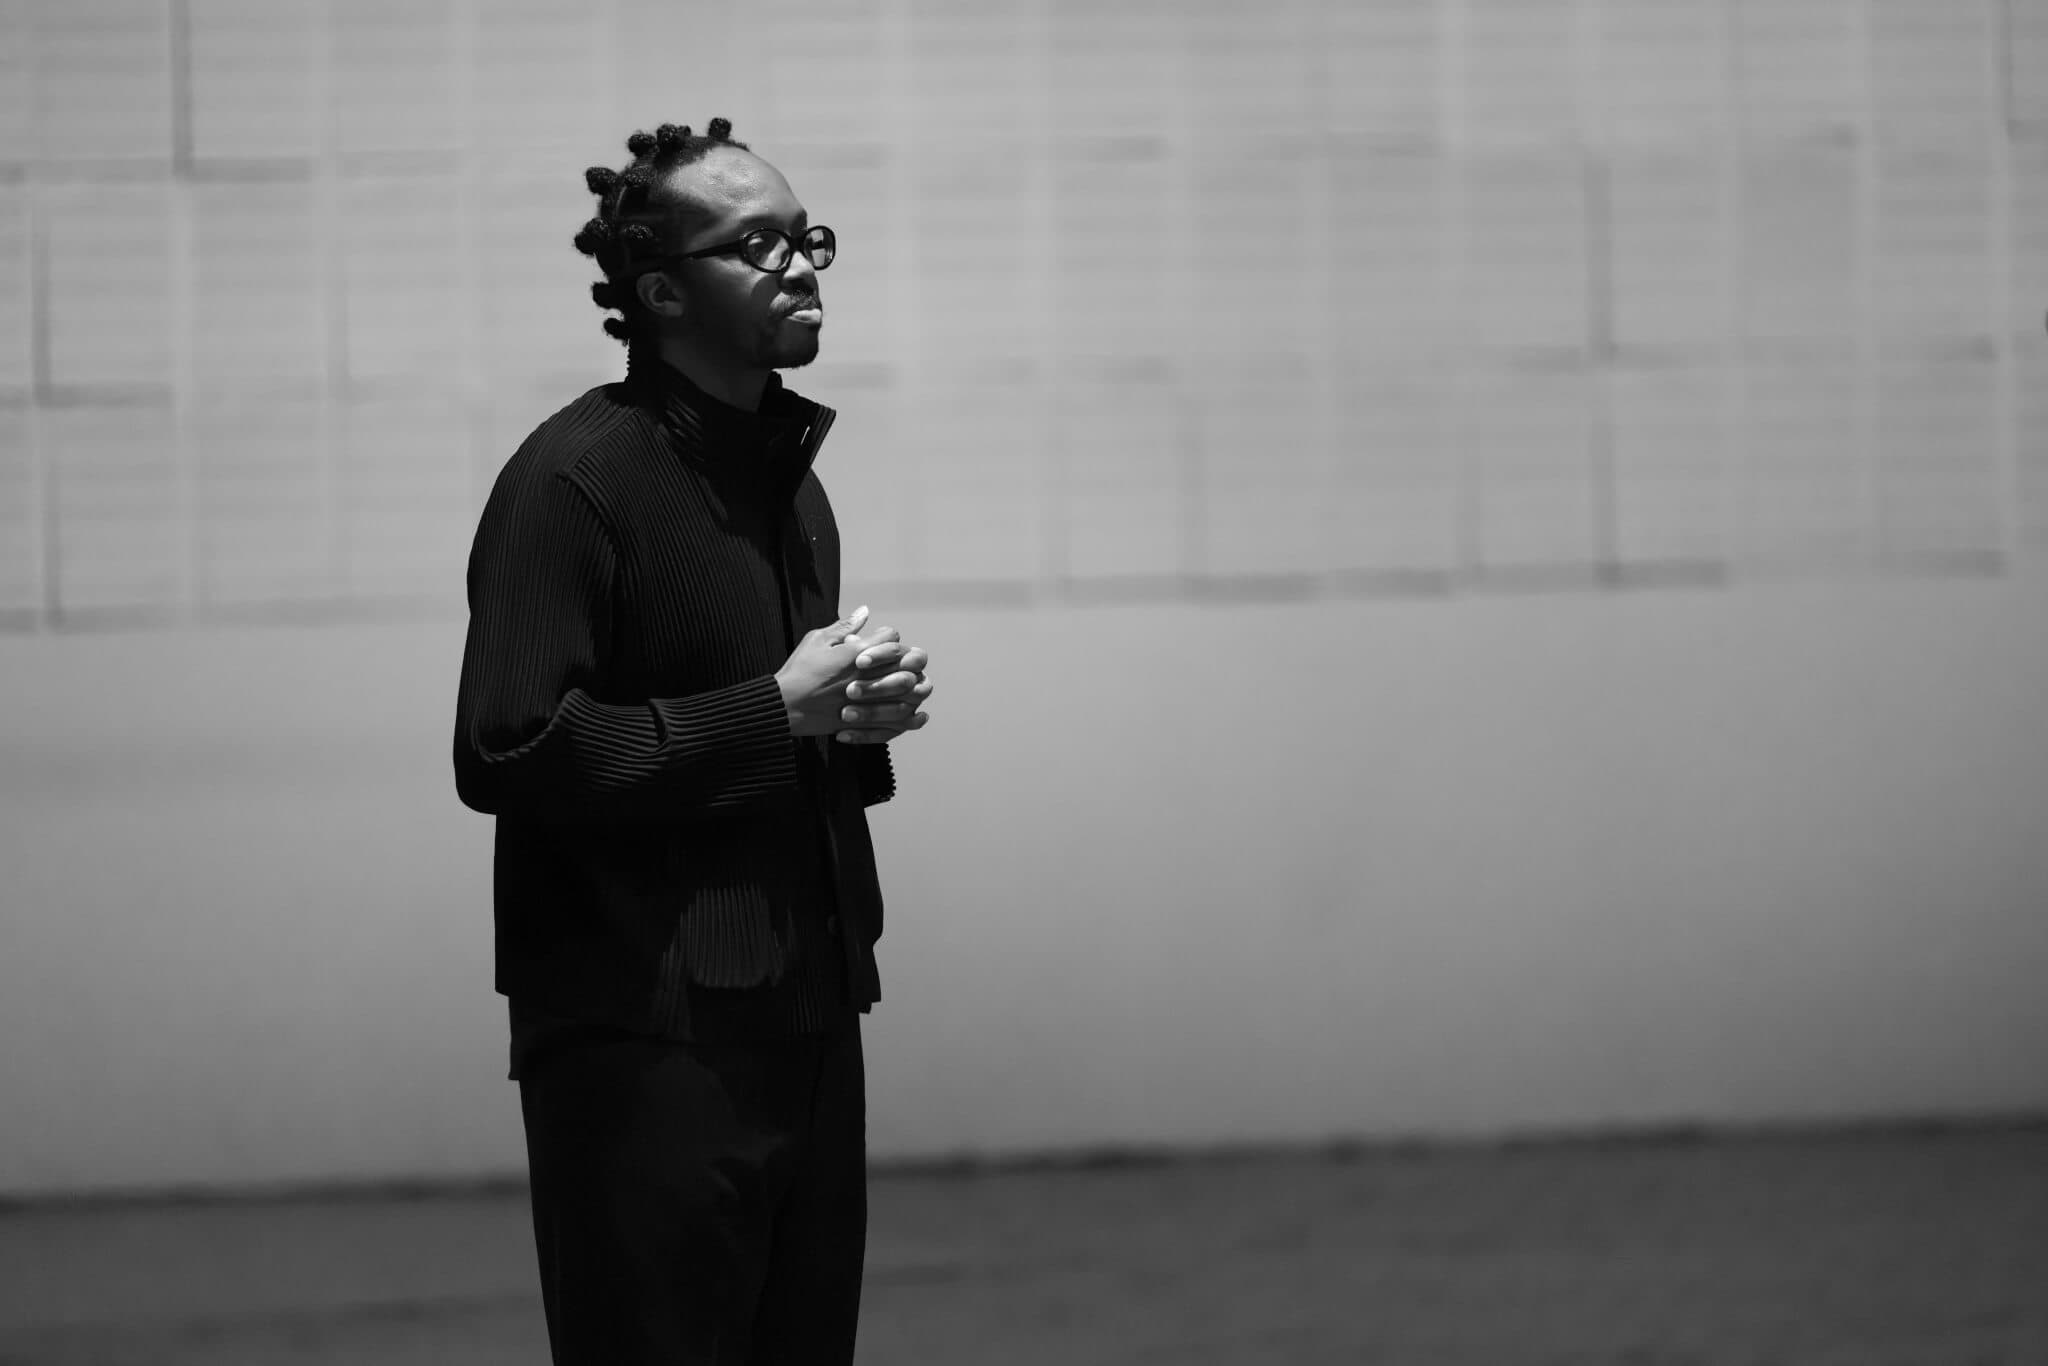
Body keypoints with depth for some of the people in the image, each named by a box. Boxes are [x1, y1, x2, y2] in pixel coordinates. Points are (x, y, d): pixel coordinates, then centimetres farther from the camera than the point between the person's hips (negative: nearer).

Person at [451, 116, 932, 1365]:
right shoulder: (574, 477, -11)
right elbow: (508, 752, -20)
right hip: (646, 1035, -8)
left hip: (804, 1017, 8)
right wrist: (775, 711, -18)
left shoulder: (789, 475, 17)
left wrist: (862, 712, 4)